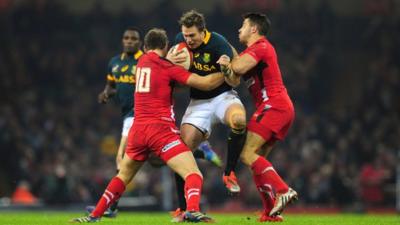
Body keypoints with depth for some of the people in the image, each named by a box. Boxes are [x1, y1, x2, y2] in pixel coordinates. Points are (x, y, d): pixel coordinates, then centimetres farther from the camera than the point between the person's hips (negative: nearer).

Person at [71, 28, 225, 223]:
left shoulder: (142, 61, 16)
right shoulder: (167, 67, -1)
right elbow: (205, 83, -5)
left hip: (138, 129, 6)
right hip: (161, 128, -6)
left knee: (123, 175, 25)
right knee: (194, 174, -12)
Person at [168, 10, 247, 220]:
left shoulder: (218, 44, -19)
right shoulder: (181, 40, -4)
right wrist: (169, 59, -9)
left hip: (223, 96, -4)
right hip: (198, 102, 4)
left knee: (239, 120, -39)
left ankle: (229, 172, -19)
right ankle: (183, 207, 2)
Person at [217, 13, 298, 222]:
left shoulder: (261, 47, -6)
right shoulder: (252, 51, 24)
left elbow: (239, 67, -22)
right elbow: (234, 80, 9)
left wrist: (229, 61, 2)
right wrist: (226, 68, -13)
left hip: (273, 106, -10)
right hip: (282, 108, 10)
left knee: (247, 154, -17)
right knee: (256, 159, 8)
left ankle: (283, 191, -25)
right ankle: (271, 211, 5)